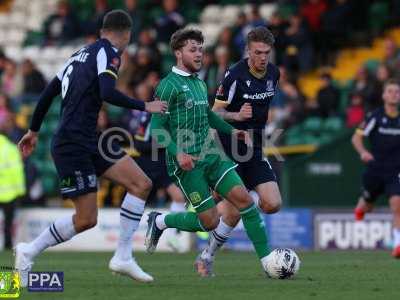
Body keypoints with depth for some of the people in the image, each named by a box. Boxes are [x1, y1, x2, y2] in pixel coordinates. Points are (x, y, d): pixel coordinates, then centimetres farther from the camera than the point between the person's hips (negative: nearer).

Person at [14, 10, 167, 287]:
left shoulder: (82, 54, 18)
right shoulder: (109, 52, -7)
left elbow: (48, 92, 21)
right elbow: (107, 93, -24)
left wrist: (34, 131, 29)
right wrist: (145, 106, -12)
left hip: (90, 141, 9)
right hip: (73, 145, -9)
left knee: (142, 184, -1)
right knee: (86, 219, -6)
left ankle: (123, 257, -1)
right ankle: (29, 252, 10)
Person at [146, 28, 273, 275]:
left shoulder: (200, 83, 15)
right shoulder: (169, 85, -9)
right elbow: (157, 128, -13)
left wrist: (231, 131, 21)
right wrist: (177, 153, -25)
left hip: (211, 155, 7)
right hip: (187, 162, -7)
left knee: (244, 198, -10)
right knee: (210, 221, -7)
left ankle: (267, 260, -8)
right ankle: (160, 222, 18)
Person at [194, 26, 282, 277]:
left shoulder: (274, 73, 4)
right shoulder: (235, 76, -16)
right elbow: (215, 113, -13)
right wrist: (237, 116, -30)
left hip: (255, 150, 6)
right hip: (230, 149, -6)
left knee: (273, 204, -7)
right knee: (234, 213, -11)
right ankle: (206, 258, 12)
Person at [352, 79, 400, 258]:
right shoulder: (375, 116, -6)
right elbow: (356, 137, -7)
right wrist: (363, 152, -25)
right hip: (375, 168, -1)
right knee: (366, 207, 16)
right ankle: (359, 209, 53)